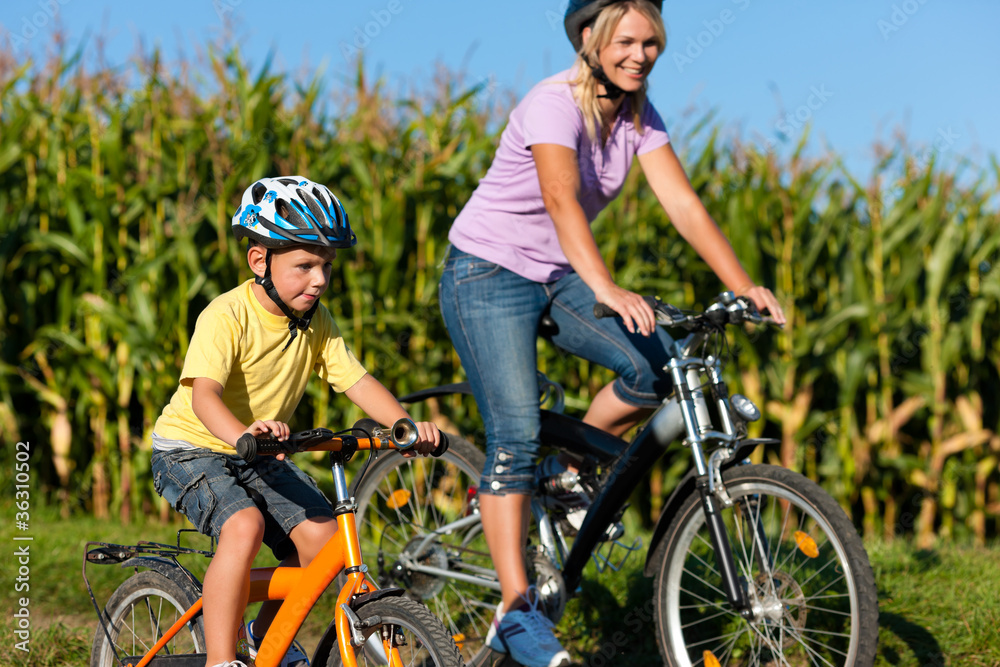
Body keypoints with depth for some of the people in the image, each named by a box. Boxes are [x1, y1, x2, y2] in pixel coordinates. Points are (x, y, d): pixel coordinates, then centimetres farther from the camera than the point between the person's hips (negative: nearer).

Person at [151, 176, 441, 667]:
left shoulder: (316, 322, -3)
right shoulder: (227, 315, -24)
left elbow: (356, 381, -8)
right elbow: (203, 392, -37)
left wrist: (405, 424, -26)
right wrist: (242, 434, -57)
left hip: (260, 458, 6)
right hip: (191, 447, -6)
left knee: (320, 534, -12)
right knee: (244, 526, -31)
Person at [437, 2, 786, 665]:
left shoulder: (638, 113, -2)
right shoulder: (554, 104, -22)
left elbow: (684, 203, -9)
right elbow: (562, 199, -38)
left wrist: (746, 286, -22)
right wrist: (607, 289, -54)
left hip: (558, 276, 7)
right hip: (489, 273, -7)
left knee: (657, 364, -15)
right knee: (516, 432, -15)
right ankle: (516, 609, -11)